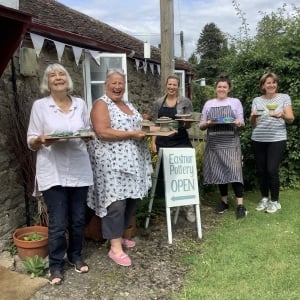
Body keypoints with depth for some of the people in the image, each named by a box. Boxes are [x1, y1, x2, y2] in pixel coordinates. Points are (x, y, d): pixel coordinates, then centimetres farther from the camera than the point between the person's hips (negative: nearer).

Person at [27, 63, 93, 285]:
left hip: (79, 170, 3)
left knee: (78, 219, 12)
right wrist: (41, 140, -23)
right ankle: (56, 265, 21)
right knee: (58, 223, 1)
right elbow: (31, 142, -1)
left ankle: (76, 256, 34)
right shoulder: (40, 105, -2)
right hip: (53, 172, -3)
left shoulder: (80, 104, 6)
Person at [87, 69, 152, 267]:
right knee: (116, 201, -8)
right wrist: (131, 134, -19)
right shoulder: (101, 105, -7)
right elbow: (102, 132, -19)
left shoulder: (128, 104, 19)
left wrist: (145, 130, 6)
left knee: (131, 199, 11)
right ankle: (115, 247, -1)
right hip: (113, 162, -8)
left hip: (132, 160, 9)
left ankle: (118, 236, 27)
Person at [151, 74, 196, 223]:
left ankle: (189, 206, -1)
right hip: (163, 142, 2)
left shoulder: (185, 102, 3)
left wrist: (187, 121, -18)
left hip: (181, 142, -2)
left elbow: (189, 125, 5)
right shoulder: (158, 103, 9)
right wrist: (153, 142, 2)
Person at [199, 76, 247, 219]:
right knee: (218, 172, 5)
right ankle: (224, 201, 19)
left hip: (231, 143, -2)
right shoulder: (208, 103, 14)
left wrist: (238, 123, -16)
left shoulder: (235, 102, 10)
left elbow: (241, 123, 7)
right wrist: (207, 123, -10)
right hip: (214, 143, 3)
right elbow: (201, 125, 12)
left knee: (234, 171, -12)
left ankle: (240, 205, -11)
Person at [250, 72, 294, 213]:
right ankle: (264, 198, 22)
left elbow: (291, 118, -4)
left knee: (272, 170, -9)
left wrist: (282, 115, -25)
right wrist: (253, 116, -15)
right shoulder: (256, 100, 8)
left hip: (277, 140, -3)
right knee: (261, 170, 5)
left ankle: (275, 201, 8)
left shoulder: (284, 97, 3)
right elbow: (253, 124, 8)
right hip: (258, 140, 3)